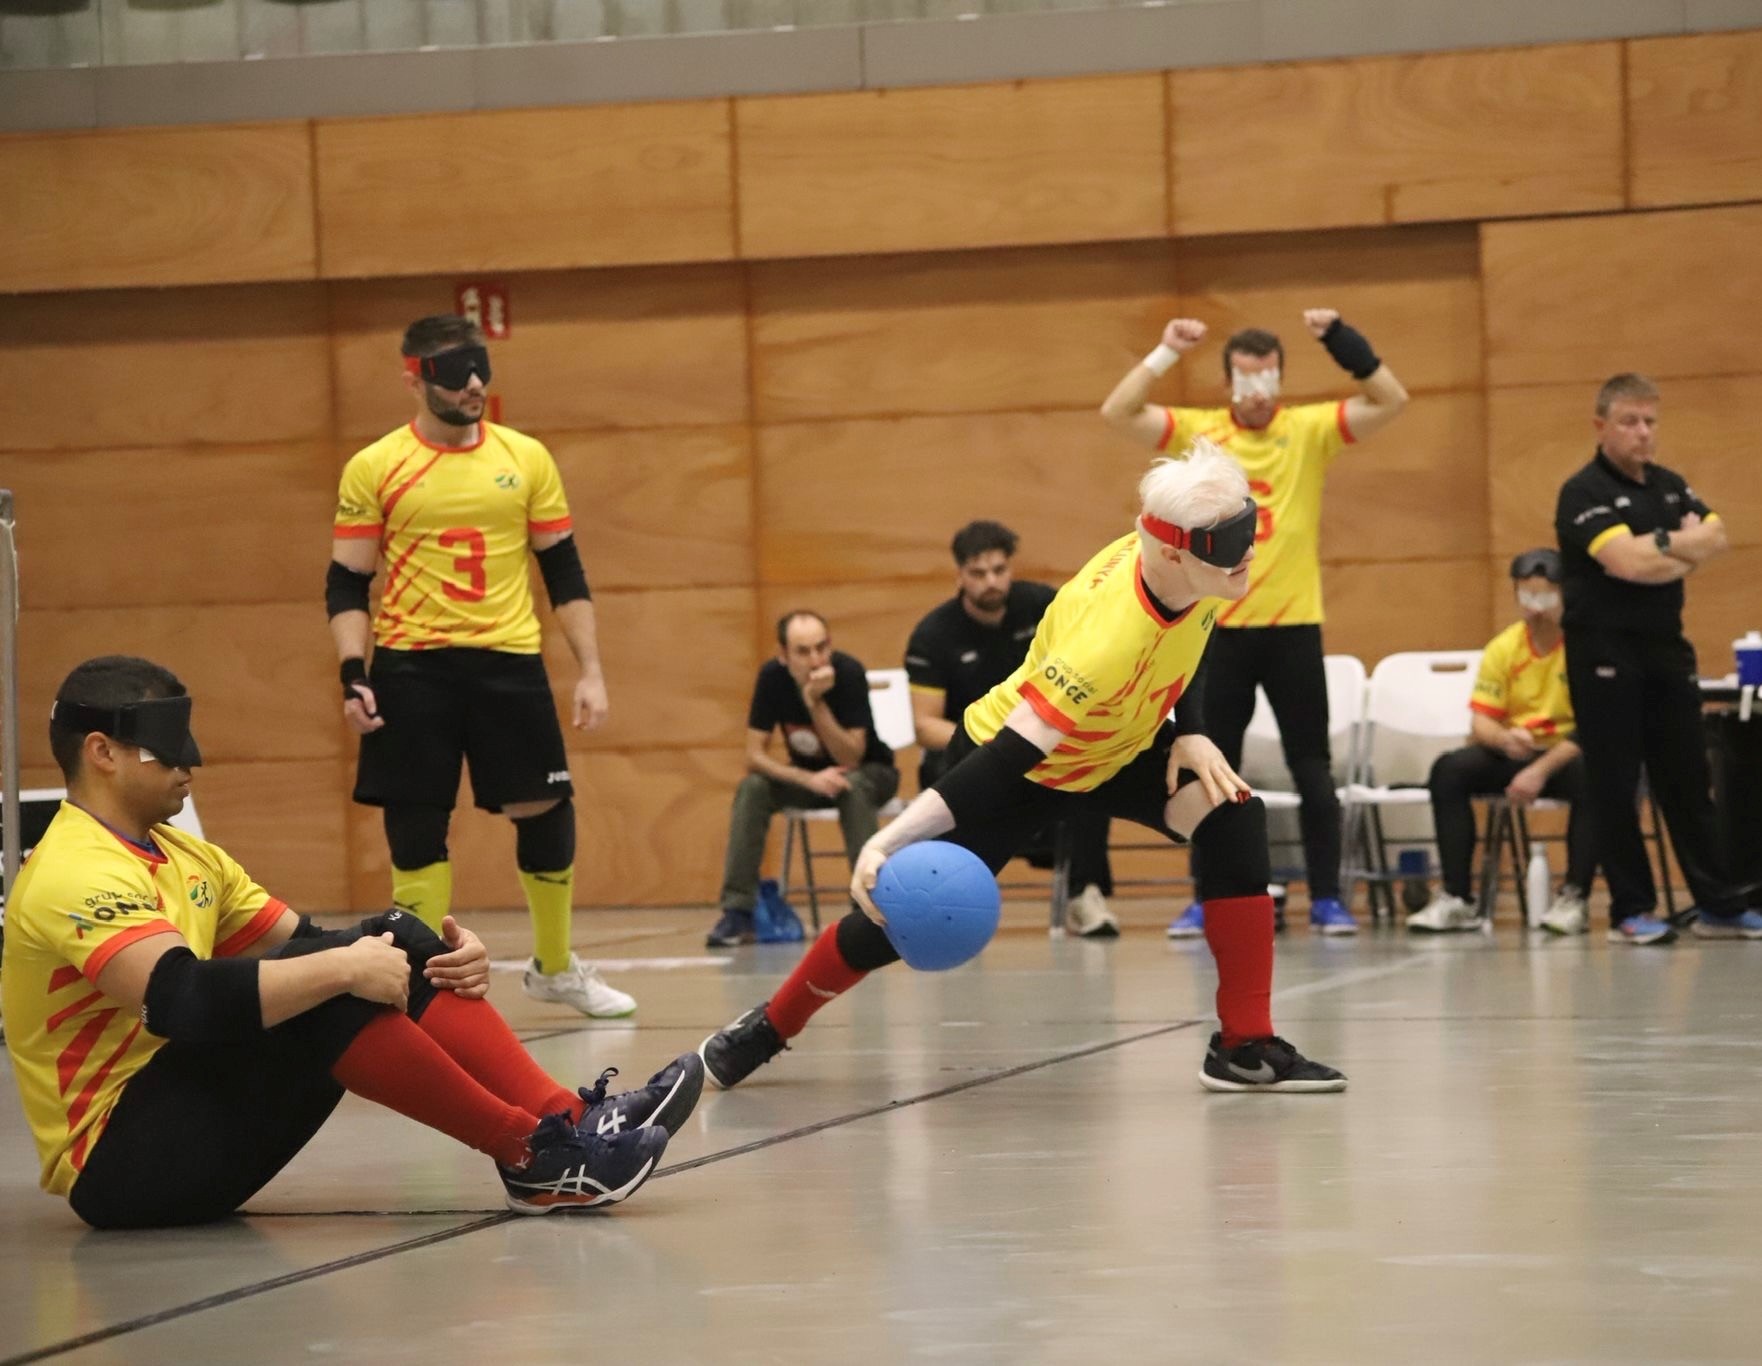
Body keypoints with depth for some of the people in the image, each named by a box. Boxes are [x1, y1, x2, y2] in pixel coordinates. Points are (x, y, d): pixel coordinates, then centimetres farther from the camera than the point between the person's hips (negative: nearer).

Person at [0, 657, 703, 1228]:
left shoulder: (181, 856, 16)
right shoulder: (77, 875, -17)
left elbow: (302, 940, 12)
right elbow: (179, 1000, -34)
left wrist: (440, 957, -6)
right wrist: (344, 968, -30)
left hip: (190, 1116, 9)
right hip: (118, 1163, -9)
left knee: (397, 946, -4)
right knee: (324, 986, -28)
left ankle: (568, 1121, -16)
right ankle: (531, 1155, -22)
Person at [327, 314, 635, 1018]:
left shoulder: (526, 458, 6)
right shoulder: (374, 469, 0)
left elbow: (564, 571, 10)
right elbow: (346, 585, 3)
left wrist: (590, 671, 5)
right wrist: (353, 675, -10)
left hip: (509, 662, 2)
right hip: (411, 669, -2)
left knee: (546, 810, 3)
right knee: (415, 826, 0)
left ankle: (556, 967, 23)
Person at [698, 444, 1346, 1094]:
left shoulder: (1197, 578, -23)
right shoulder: (1105, 634, -44)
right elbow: (1009, 755, -44)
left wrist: (1191, 733, -9)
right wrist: (888, 842, -50)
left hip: (1117, 748, 6)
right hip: (1010, 753, -6)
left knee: (1234, 818, -18)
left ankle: (1246, 1049, -14)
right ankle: (769, 1027, 26)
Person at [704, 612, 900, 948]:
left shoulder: (848, 673, -26)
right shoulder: (772, 677, -17)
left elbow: (850, 760, -29)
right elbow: (755, 755, -17)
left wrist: (816, 703, -40)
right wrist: (810, 780, -32)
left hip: (868, 772, -3)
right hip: (806, 773, 3)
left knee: (853, 787, -36)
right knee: (751, 789, -24)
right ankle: (737, 913, -24)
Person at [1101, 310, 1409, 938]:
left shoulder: (1309, 430, 1)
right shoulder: (1199, 432, 1)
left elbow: (1391, 401, -8)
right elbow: (1117, 412, -9)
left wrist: (1340, 339, -16)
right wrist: (1166, 352, -16)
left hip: (1293, 623, -1)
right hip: (1217, 626, 1)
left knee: (1312, 769, 3)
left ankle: (1326, 899, 9)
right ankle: (1208, 901, 14)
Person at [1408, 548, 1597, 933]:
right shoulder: (1503, 648, 3)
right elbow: (1480, 723, -1)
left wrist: (1542, 769, -28)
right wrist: (1505, 738, -26)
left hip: (1568, 755, -4)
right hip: (1512, 755, 4)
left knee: (1592, 776, -38)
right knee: (1449, 770, -21)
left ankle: (1573, 898, -27)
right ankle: (1457, 898, -20)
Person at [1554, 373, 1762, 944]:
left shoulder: (1670, 486, 14)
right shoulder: (1585, 492, -9)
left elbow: (1714, 539, 2)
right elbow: (1626, 561, -23)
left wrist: (1658, 548, -13)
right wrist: (1683, 544, -8)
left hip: (1666, 643, 6)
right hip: (1605, 649, -6)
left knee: (1687, 779, 8)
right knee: (1615, 784, -2)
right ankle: (1631, 911, 2)